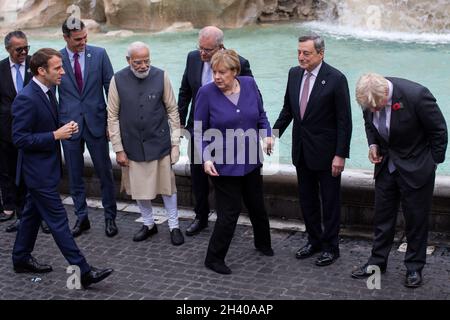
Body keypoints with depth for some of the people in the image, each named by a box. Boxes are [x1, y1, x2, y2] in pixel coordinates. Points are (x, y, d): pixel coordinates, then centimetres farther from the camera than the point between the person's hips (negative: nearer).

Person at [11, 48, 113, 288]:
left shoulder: (47, 92, 7)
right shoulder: (26, 98, -23)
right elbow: (20, 139, -23)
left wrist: (65, 128, 0)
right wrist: (56, 135, -23)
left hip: (44, 167, 10)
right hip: (38, 170, -10)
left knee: (32, 213, 20)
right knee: (58, 220, -6)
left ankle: (21, 259, 36)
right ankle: (83, 271, -2)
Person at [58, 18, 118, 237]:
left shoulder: (99, 54, -2)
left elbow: (110, 88, 1)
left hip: (96, 122, 0)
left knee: (105, 172, 6)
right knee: (74, 175, 9)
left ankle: (110, 217, 20)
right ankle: (81, 217, 23)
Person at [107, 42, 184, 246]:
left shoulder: (161, 76, -8)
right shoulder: (118, 80, -8)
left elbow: (172, 110, 0)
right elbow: (113, 116, -2)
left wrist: (175, 142, -2)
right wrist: (118, 149, -3)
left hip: (159, 143, -1)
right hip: (132, 145, 1)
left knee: (167, 185, 8)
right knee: (138, 187, 12)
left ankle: (174, 226, 25)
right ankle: (148, 224, 33)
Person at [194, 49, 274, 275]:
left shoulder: (249, 84, -4)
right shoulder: (206, 93, -15)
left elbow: (261, 115, 10)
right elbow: (199, 131, -9)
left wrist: (267, 134, -7)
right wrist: (206, 158, -20)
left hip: (250, 162, 5)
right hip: (223, 165, -5)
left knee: (257, 205, 21)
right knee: (229, 213, -1)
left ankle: (263, 243, 47)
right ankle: (214, 258, 18)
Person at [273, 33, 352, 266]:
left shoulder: (336, 79, -15)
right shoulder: (294, 74, 3)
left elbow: (344, 121, -14)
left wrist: (340, 155, -16)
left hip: (326, 152, -6)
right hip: (302, 151, 6)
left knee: (330, 201, 7)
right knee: (307, 199, 16)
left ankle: (331, 247, 21)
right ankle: (314, 240, 33)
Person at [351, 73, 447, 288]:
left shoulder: (416, 95, -28)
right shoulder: (370, 98, -12)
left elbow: (439, 131, -15)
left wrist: (433, 162, -7)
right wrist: (373, 144, -5)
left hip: (415, 168, -5)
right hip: (386, 165, 5)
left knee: (416, 219, 6)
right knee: (382, 216, 13)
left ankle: (414, 268, 21)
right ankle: (377, 262, 27)